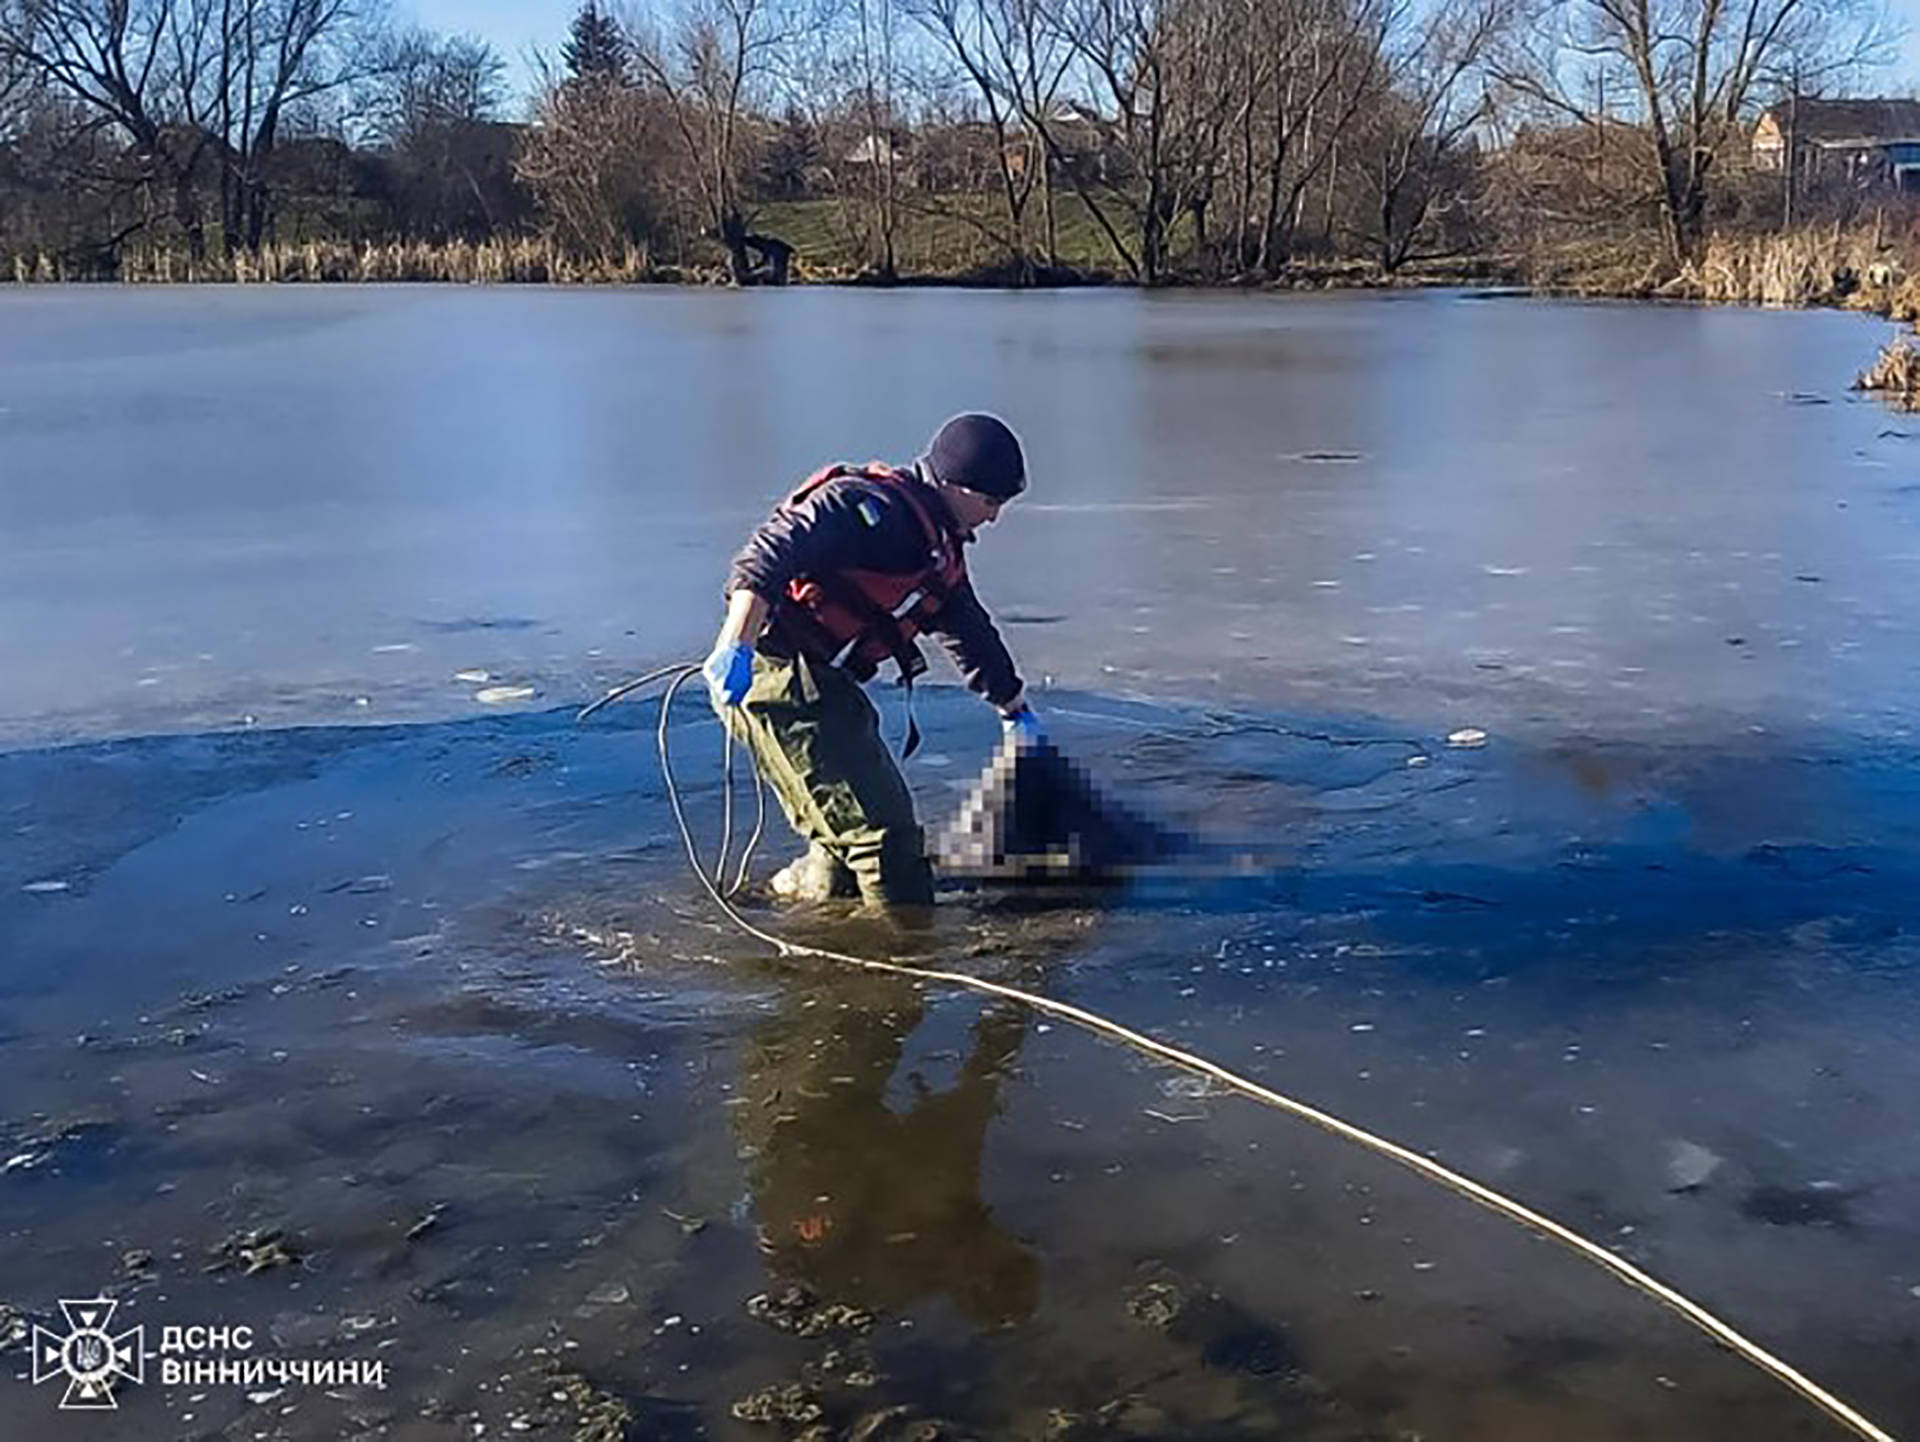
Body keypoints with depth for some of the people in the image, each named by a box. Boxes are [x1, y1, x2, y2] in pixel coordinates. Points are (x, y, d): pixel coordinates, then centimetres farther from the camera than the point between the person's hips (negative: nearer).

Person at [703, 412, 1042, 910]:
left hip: (823, 682, 10)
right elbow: (773, 550, -28)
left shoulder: (940, 547, 19)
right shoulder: (876, 506, -14)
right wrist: (737, 646, -38)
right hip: (777, 672, -10)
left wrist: (1016, 709, 43)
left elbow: (970, 631, 33)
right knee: (881, 826, -10)